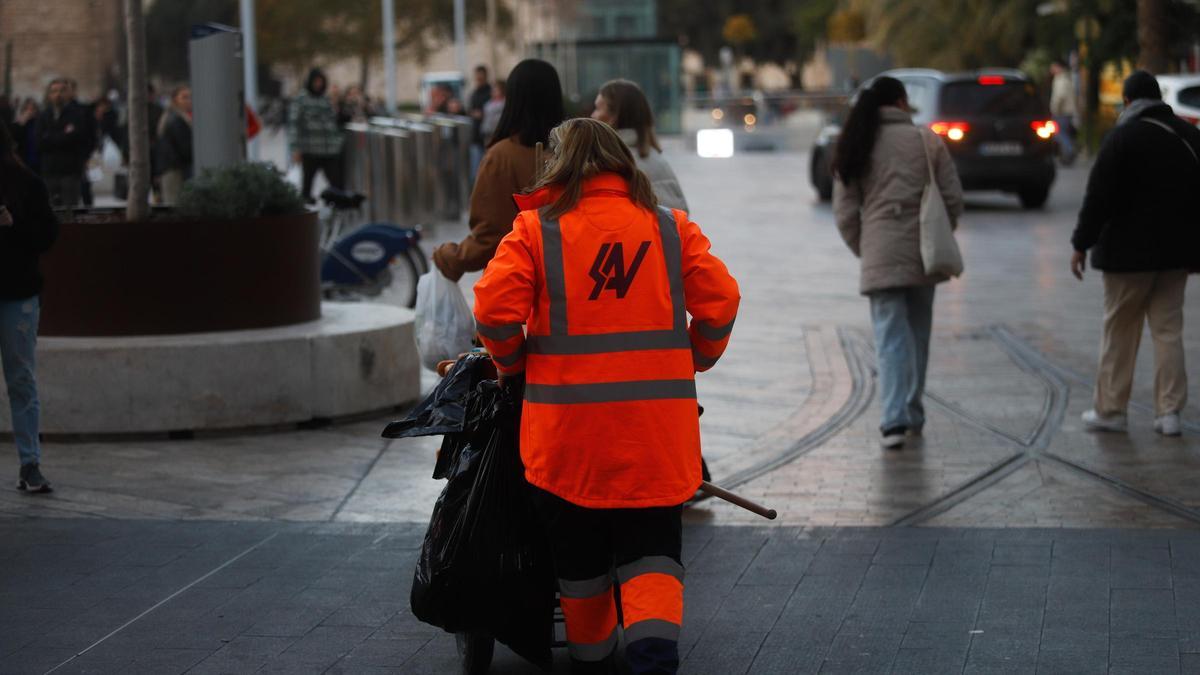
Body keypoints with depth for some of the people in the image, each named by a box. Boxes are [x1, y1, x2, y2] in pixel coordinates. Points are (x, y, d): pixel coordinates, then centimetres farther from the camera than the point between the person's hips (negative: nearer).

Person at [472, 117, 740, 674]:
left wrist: (513, 365, 9)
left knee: (579, 550, 17)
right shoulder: (672, 227, 5)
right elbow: (720, 302, 0)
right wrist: (692, 361, 17)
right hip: (657, 424, 1)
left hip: (567, 422, -1)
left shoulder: (536, 229, -1)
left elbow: (494, 309, -10)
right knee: (651, 545, 5)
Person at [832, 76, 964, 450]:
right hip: (923, 251, 1)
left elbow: (845, 213, 3)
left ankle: (895, 419, -15)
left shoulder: (854, 148, 3)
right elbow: (953, 198, 1)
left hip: (880, 254, -1)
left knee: (891, 335, -1)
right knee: (918, 333, 15)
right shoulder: (926, 140, 1)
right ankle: (913, 414, 24)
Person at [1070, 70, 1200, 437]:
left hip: (1129, 251, -5)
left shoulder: (1122, 138, -11)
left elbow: (1099, 196, -14)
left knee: (1119, 331, 5)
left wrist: (1081, 244, -7)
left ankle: (1109, 409, 9)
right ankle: (1169, 411, 5)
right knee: (1168, 330, 8)